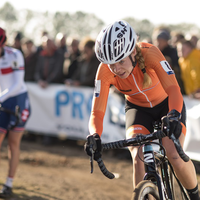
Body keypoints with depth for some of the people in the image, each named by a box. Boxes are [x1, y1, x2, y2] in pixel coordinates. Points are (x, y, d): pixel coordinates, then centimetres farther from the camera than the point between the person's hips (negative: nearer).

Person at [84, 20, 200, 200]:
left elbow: (173, 90, -41)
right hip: (137, 108, 2)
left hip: (166, 104, -2)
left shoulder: (150, 53, -34)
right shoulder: (105, 71, -27)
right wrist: (94, 136, -50)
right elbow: (97, 113, -29)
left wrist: (173, 116, -61)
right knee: (138, 158, -24)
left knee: (174, 155, -22)